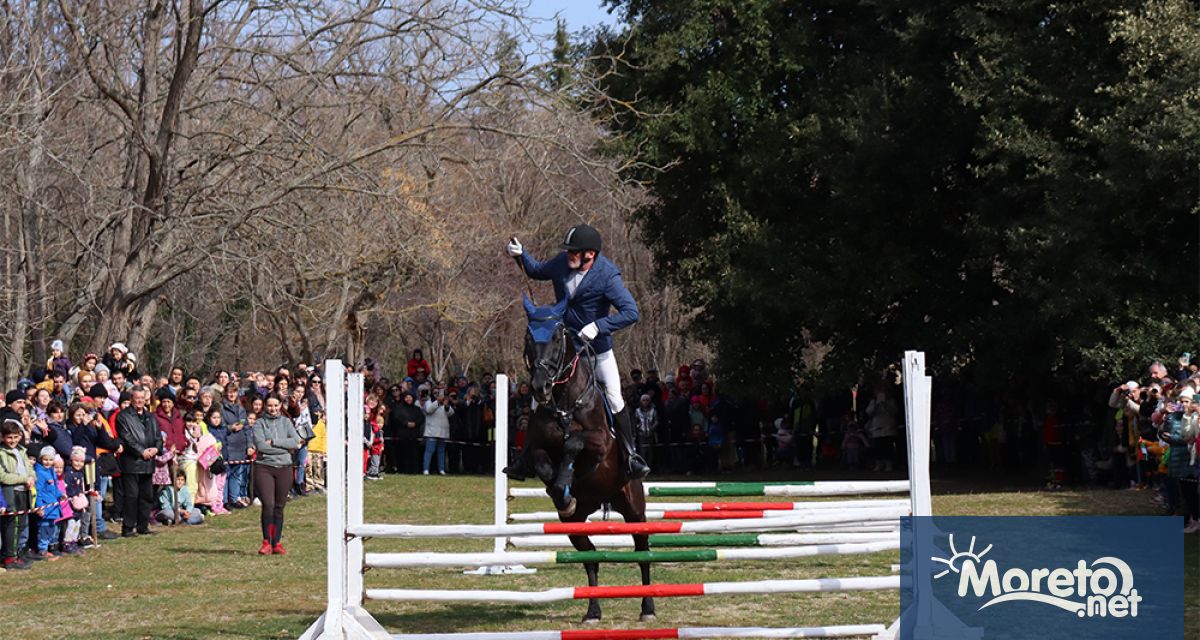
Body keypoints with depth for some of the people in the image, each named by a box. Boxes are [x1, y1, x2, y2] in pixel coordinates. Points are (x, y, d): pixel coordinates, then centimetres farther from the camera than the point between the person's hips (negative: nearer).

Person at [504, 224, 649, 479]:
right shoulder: (562, 263, -7)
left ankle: (631, 457, 2)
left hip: (597, 347, -4)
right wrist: (521, 255, -2)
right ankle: (525, 461, 13)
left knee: (615, 400, -12)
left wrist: (598, 326, -35)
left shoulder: (607, 276, -23)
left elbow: (631, 312, -28)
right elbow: (537, 271, 15)